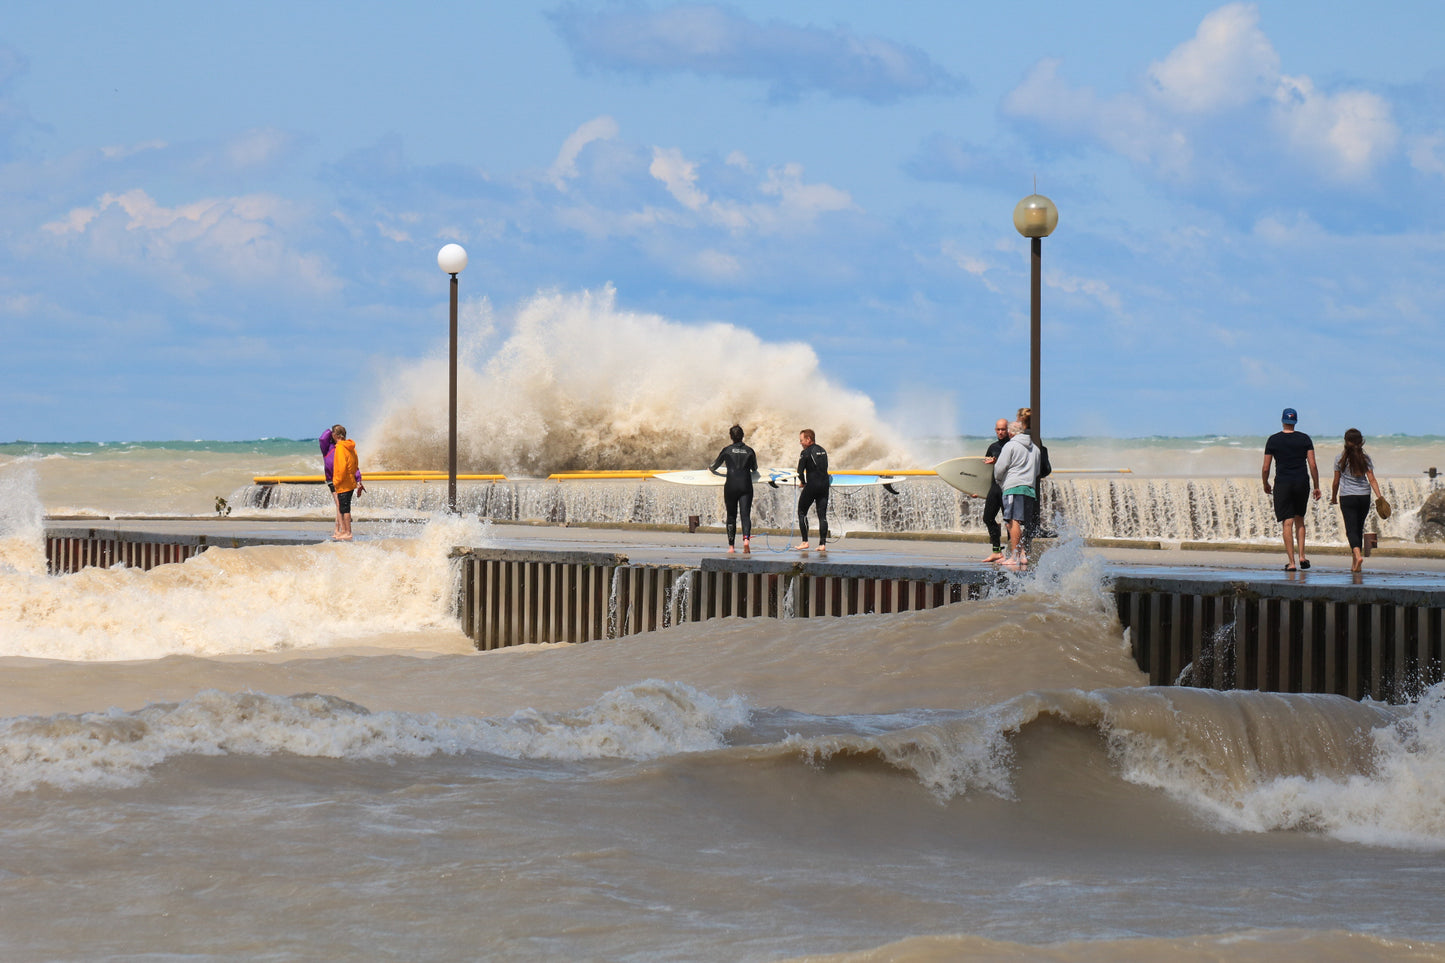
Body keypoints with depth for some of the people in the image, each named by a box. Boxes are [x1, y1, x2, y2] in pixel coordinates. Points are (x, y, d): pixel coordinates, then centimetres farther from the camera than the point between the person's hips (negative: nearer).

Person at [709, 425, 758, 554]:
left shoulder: (727, 450, 2)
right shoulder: (749, 451, 6)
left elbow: (714, 466, 12)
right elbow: (754, 468, 19)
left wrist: (710, 469, 35)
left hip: (731, 486, -1)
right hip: (746, 486, 1)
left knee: (731, 516, 9)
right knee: (745, 514, -4)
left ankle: (731, 546, 10)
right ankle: (746, 538, -30)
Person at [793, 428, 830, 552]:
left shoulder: (806, 452, -9)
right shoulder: (822, 451, 12)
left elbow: (800, 471, -11)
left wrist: (803, 482, 7)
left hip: (812, 486, -6)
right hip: (824, 484, 6)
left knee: (802, 512, 7)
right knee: (822, 515, 6)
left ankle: (805, 542, 2)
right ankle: (823, 544, 1)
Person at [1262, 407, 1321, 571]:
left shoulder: (1273, 440, -1)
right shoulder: (1305, 439, 2)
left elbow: (1265, 468, 0)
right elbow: (1313, 465, -2)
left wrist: (1265, 485, 17)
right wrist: (1316, 487, 6)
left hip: (1282, 484, -2)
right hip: (1302, 483, 2)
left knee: (1288, 523, -2)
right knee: (1299, 520, 19)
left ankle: (1291, 562, -6)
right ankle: (1302, 556, 10)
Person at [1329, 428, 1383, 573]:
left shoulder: (1340, 459, -3)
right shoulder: (1365, 458, 2)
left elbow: (1336, 481, 2)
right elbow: (1372, 480, -4)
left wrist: (1333, 498, 16)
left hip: (1347, 497, -3)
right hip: (1364, 496, 3)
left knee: (1351, 529, -7)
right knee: (1359, 529, 15)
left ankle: (1358, 555, -32)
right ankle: (1355, 563, 21)